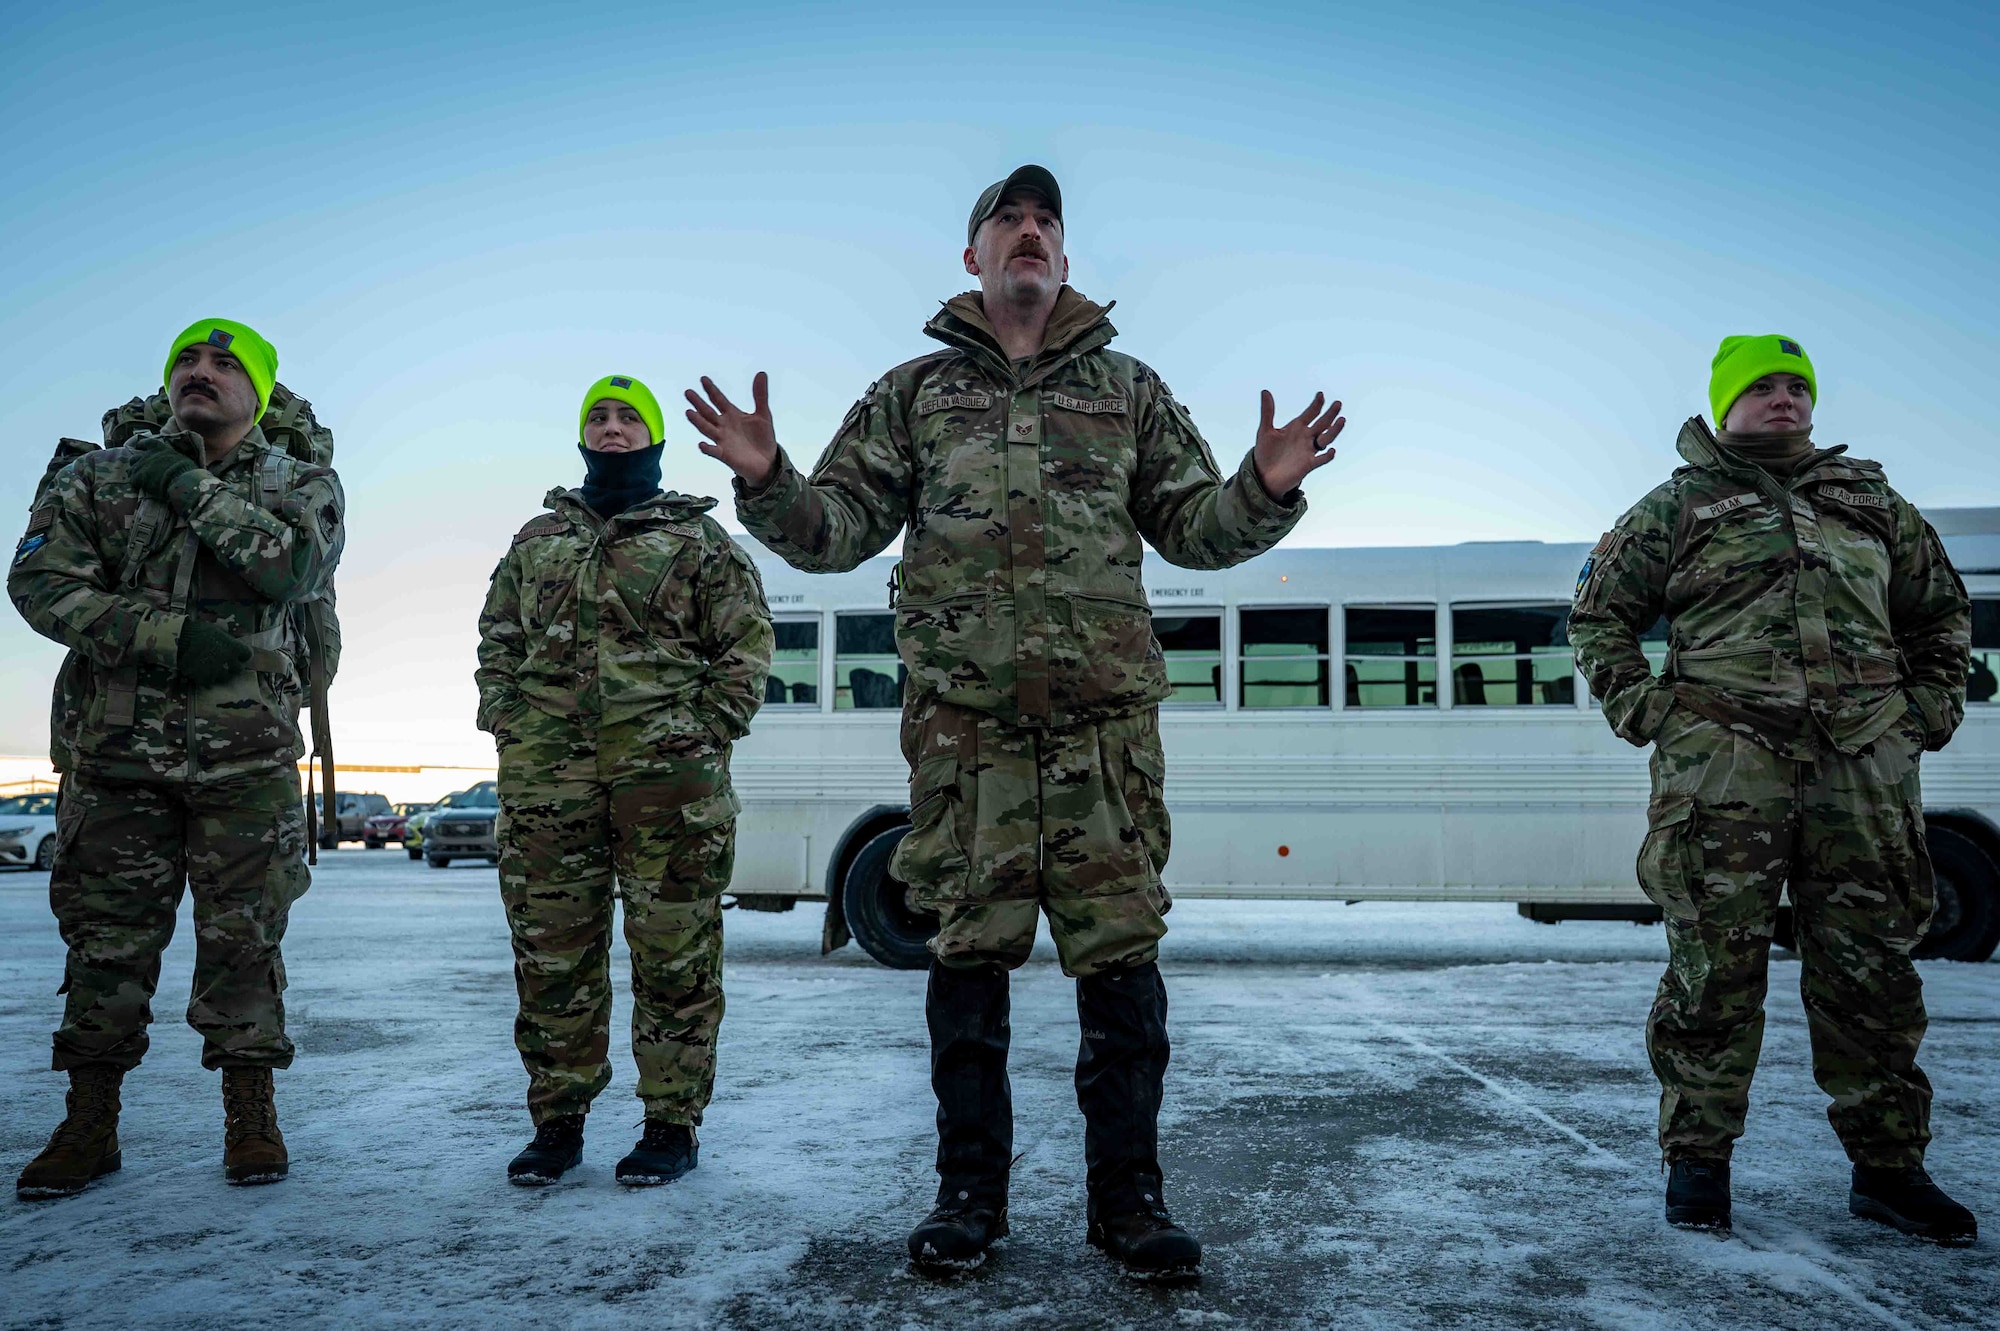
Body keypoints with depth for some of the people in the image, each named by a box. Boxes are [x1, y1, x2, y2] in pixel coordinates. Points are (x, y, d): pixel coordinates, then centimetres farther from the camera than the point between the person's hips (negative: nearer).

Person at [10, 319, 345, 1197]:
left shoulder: (302, 485, 7)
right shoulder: (100, 476, 11)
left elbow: (295, 564, -14)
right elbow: (40, 580, -2)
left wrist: (189, 490, -11)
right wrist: (163, 636, -13)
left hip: (247, 753, -1)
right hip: (120, 744, 2)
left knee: (243, 935, 3)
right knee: (107, 932, 6)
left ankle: (250, 1115, 13)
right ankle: (90, 1123, 16)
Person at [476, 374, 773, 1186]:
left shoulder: (698, 537, 9)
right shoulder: (538, 538, 21)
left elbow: (748, 641, 4)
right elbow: (497, 640, 21)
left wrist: (708, 730, -6)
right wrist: (506, 724, 6)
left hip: (667, 775, -3)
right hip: (545, 779, 4)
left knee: (674, 955, 0)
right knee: (551, 956, 7)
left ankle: (672, 1125, 11)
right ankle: (557, 1122, 19)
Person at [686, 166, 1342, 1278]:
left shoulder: (1130, 390, 17)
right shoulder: (914, 392, 15)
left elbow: (1197, 528, 14)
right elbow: (834, 530, 10)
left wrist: (1267, 489, -6)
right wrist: (765, 479, -9)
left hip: (1106, 714, 0)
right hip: (964, 715, 0)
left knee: (1121, 950, 0)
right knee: (969, 951, 4)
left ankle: (1128, 1191, 13)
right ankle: (971, 1189, 18)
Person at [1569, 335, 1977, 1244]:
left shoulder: (1873, 502, 20)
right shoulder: (1679, 506, 10)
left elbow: (1941, 611, 28)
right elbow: (1598, 615, 11)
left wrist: (1932, 707, 14)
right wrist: (1642, 711, 0)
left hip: (1867, 768, 4)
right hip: (1724, 768, -3)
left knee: (1872, 968, 8)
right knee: (1716, 967, -2)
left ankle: (1887, 1166, 20)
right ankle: (1698, 1159, 10)